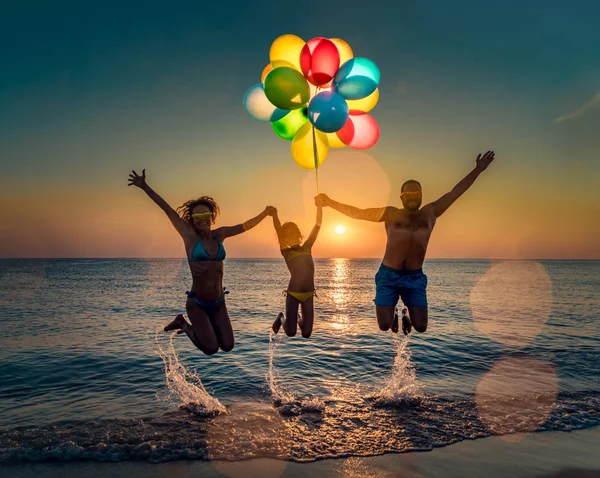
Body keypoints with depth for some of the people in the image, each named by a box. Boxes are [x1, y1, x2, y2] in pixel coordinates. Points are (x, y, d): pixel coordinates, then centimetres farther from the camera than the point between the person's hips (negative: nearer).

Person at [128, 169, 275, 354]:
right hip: (197, 304, -5)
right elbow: (167, 209, -7)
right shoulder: (190, 236, -8)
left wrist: (265, 213, 20)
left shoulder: (219, 234, 3)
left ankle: (197, 327, 31)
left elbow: (245, 226, 15)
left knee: (228, 346, 6)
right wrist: (144, 187, -4)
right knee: (211, 349, -6)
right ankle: (184, 325, 20)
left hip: (219, 303, 5)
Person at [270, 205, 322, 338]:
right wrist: (274, 214, -24)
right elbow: (279, 231, -13)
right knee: (290, 333, -1)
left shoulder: (307, 248, 9)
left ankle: (299, 319, 41)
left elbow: (318, 225, 4)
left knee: (306, 333, 6)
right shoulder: (286, 252, 1)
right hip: (293, 293, -3)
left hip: (308, 294, 3)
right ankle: (282, 318, 33)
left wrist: (319, 206, -3)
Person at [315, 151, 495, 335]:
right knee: (384, 326, -6)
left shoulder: (430, 213, 8)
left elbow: (455, 192, 11)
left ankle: (407, 315, 35)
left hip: (415, 277, 2)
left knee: (421, 327, 0)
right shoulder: (391, 214, 1)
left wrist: (478, 169, 14)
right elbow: (357, 212, 1)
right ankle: (393, 313, 31)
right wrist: (329, 202, -4)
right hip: (388, 275, -2)